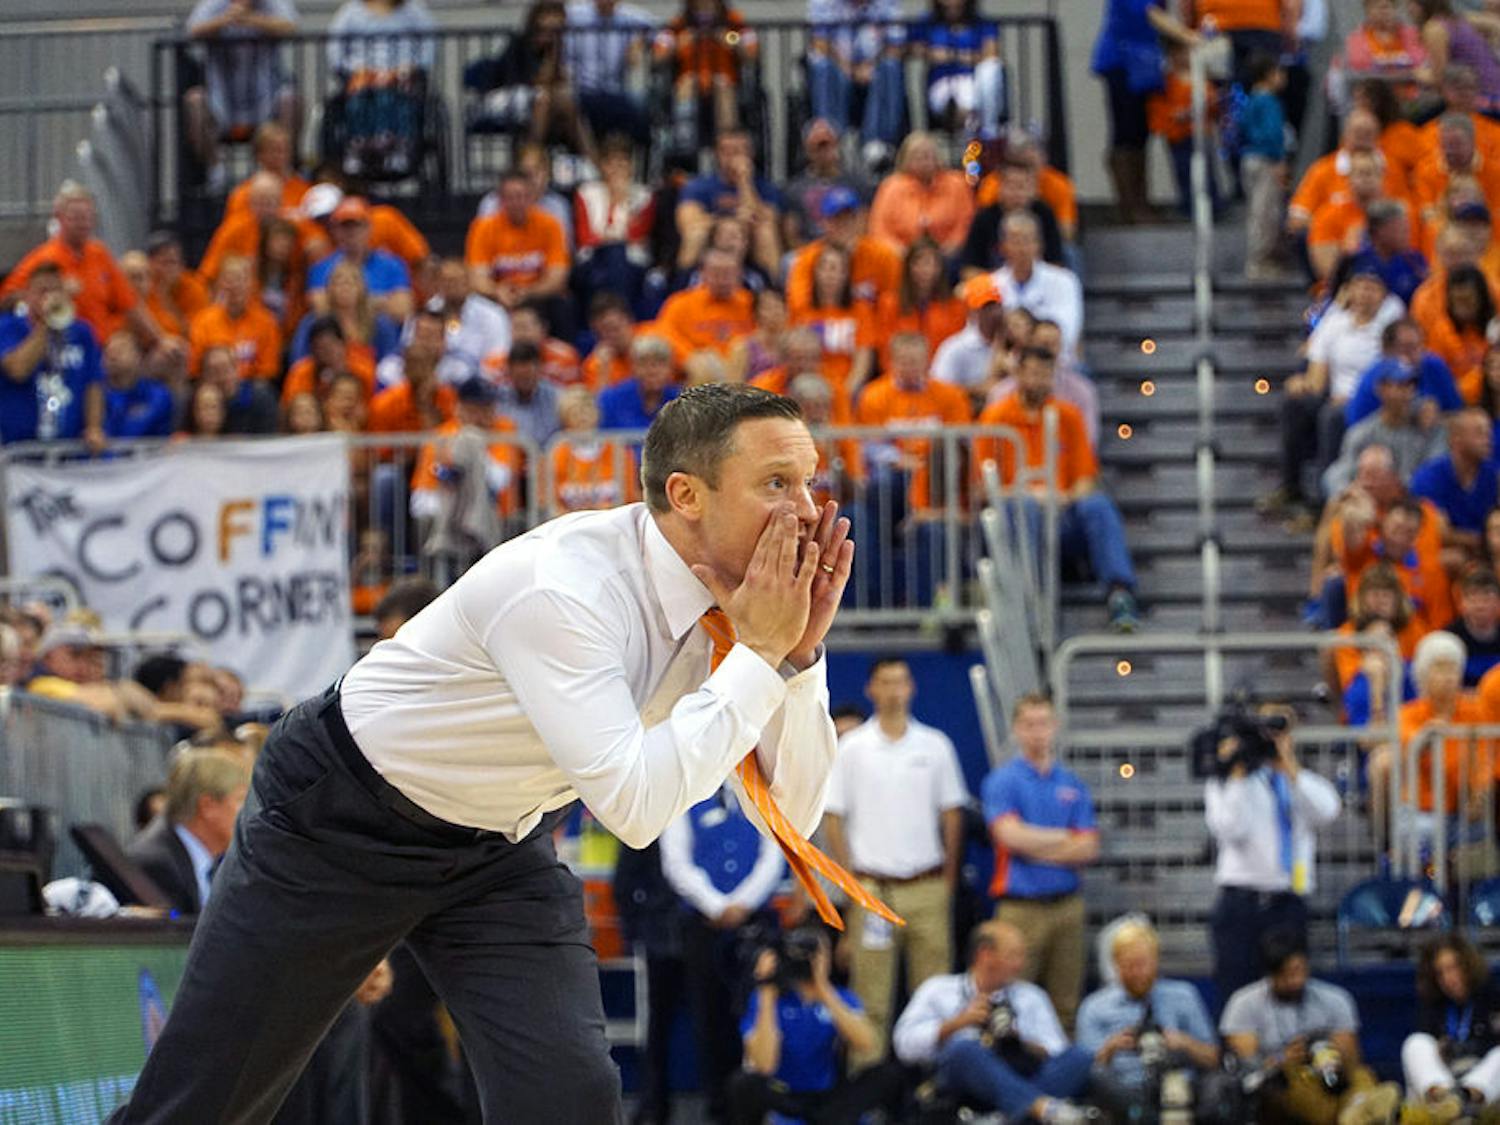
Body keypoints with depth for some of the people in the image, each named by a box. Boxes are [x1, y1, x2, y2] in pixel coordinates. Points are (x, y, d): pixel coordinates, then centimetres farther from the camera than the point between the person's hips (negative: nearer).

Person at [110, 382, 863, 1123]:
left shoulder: (730, 590, -11)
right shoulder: (562, 588, -33)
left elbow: (794, 813, -8)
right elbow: (633, 805, -39)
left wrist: (800, 650, -23)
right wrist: (761, 653, -34)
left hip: (501, 848, 6)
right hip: (340, 820, -6)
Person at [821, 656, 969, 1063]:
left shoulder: (935, 745, 7)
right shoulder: (852, 748, 2)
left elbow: (951, 813, 12)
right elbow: (832, 818, 3)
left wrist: (948, 878, 7)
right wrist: (851, 880, -3)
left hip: (927, 888, 2)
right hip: (873, 888, -2)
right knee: (870, 998, -2)